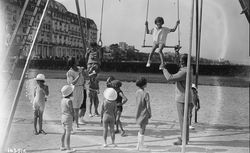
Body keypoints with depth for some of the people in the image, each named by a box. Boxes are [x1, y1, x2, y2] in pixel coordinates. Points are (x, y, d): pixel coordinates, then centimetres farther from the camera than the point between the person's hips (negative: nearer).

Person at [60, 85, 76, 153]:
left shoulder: (62, 100, 5)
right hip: (68, 118, -8)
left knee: (64, 132, 18)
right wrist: (73, 117, -1)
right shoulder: (69, 101, -21)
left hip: (63, 117, 8)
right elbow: (71, 110, -17)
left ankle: (62, 146, 26)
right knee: (68, 133, -1)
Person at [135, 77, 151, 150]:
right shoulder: (146, 94, -19)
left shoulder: (137, 92, 2)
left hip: (138, 114, 7)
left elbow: (138, 103, 7)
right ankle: (140, 147, 11)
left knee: (141, 130, 20)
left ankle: (138, 146, 28)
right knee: (142, 131, 3)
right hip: (144, 114, -7)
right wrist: (150, 114, -2)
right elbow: (148, 106, -16)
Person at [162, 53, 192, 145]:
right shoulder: (187, 69, 9)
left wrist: (164, 69, -11)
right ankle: (185, 137, 27)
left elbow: (169, 78, -27)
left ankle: (184, 140, 1)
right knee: (184, 118, 17)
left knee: (183, 119, -4)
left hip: (182, 99, -10)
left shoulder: (184, 72, -22)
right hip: (183, 98, 10)